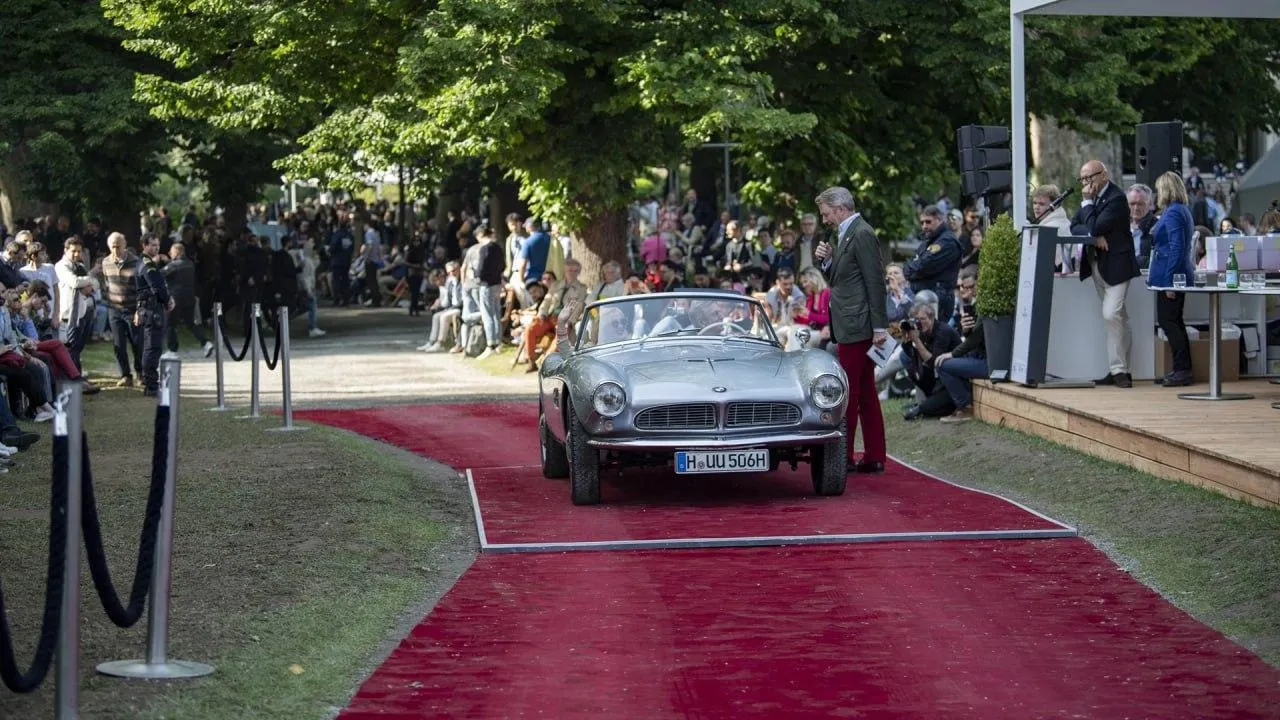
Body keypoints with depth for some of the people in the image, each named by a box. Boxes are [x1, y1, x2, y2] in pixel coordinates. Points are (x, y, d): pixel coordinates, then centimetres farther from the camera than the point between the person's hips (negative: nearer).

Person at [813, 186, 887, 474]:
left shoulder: (862, 234, -13)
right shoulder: (846, 235, 18)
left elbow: (875, 281, -16)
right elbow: (838, 279, 22)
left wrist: (879, 326, -18)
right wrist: (826, 260, 2)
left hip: (856, 327, -10)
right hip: (849, 328, 10)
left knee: (848, 393, -8)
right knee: (866, 393, 11)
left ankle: (843, 458, -5)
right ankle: (874, 457, 14)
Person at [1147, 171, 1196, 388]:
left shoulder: (1172, 213, -15)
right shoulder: (1183, 210, 15)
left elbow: (1176, 248, -21)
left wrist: (1169, 280, -21)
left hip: (1171, 276, -10)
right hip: (1180, 275, 10)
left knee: (1168, 321, -7)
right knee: (1173, 321, 13)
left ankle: (1183, 369, -8)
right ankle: (1182, 370, 15)